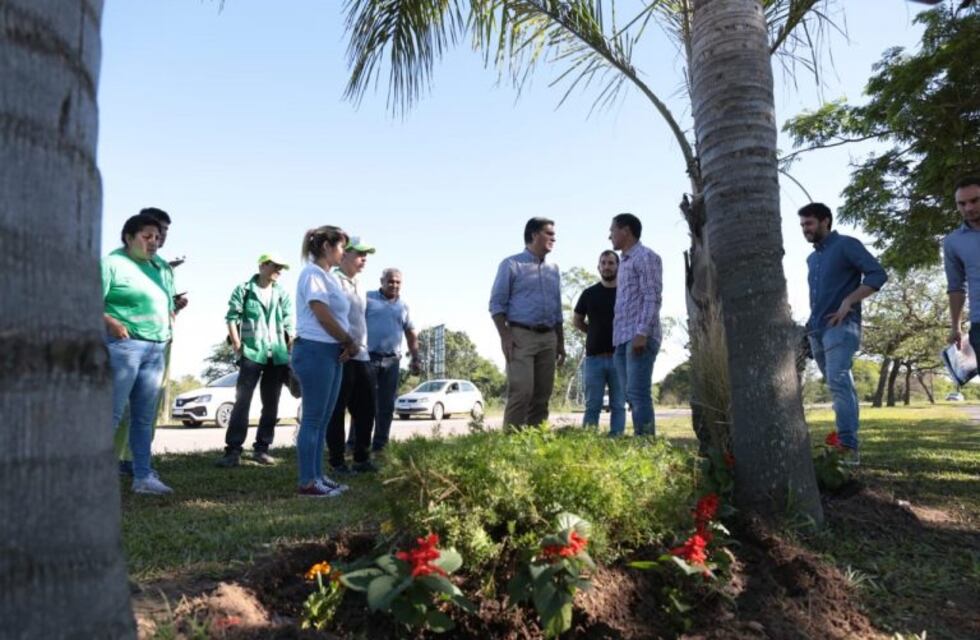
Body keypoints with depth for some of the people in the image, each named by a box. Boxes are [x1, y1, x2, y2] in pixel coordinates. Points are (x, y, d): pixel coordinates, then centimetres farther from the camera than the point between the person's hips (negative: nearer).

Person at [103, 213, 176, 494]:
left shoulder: (159, 268, 19)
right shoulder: (112, 263, -3)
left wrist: (168, 326, 14)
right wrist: (112, 323, -22)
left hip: (156, 349, 7)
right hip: (123, 345, -7)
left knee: (144, 417, 10)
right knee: (112, 413, -6)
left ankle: (143, 476, 16)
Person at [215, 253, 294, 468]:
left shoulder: (282, 293, 13)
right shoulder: (244, 289, 3)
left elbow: (289, 324, 10)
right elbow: (232, 317, -3)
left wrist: (290, 350, 2)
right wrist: (237, 345, -11)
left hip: (277, 356, 4)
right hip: (251, 353, -4)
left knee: (271, 405, 7)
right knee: (242, 402, -8)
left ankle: (261, 448, 15)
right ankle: (233, 450, -7)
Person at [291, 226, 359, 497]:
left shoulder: (330, 277, 18)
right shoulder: (313, 273, -10)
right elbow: (323, 316, -16)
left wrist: (348, 344, 0)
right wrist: (350, 342, -5)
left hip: (332, 353, 9)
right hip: (315, 351, -9)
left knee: (323, 420, 11)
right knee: (313, 419, -6)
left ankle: (317, 476, 18)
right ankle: (307, 482, 0)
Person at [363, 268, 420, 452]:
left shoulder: (403, 305, 15)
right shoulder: (368, 298, 4)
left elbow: (411, 333, 18)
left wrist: (415, 358, 10)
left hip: (392, 361, 4)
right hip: (369, 357, -4)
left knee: (386, 405, 5)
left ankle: (379, 445, 12)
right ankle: (354, 444, 2)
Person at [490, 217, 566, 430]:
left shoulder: (553, 269, 19)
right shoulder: (512, 265, 2)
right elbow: (496, 303, -3)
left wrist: (560, 342, 16)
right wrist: (505, 336, -15)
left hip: (548, 338, 6)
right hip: (521, 336, -6)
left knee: (542, 395, 4)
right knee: (521, 391, -15)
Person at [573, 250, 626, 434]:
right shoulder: (589, 294, 7)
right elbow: (576, 321, 18)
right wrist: (595, 333, 12)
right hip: (594, 357, 0)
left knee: (618, 406, 4)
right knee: (592, 406, 3)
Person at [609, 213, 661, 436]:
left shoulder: (646, 256, -1)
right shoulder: (624, 261, 24)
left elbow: (652, 298, -11)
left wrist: (642, 333, -20)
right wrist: (618, 337, 16)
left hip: (639, 338, -8)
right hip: (622, 339, 9)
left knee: (638, 394, -14)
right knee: (631, 396, 6)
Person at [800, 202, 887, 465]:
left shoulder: (846, 245, -1)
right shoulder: (812, 259, 21)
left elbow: (878, 274, -10)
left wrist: (848, 302, -17)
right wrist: (812, 321, 14)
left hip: (840, 326, -8)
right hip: (816, 330, 8)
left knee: (838, 382, -20)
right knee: (838, 385, 11)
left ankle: (849, 447, -22)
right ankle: (843, 443, 16)